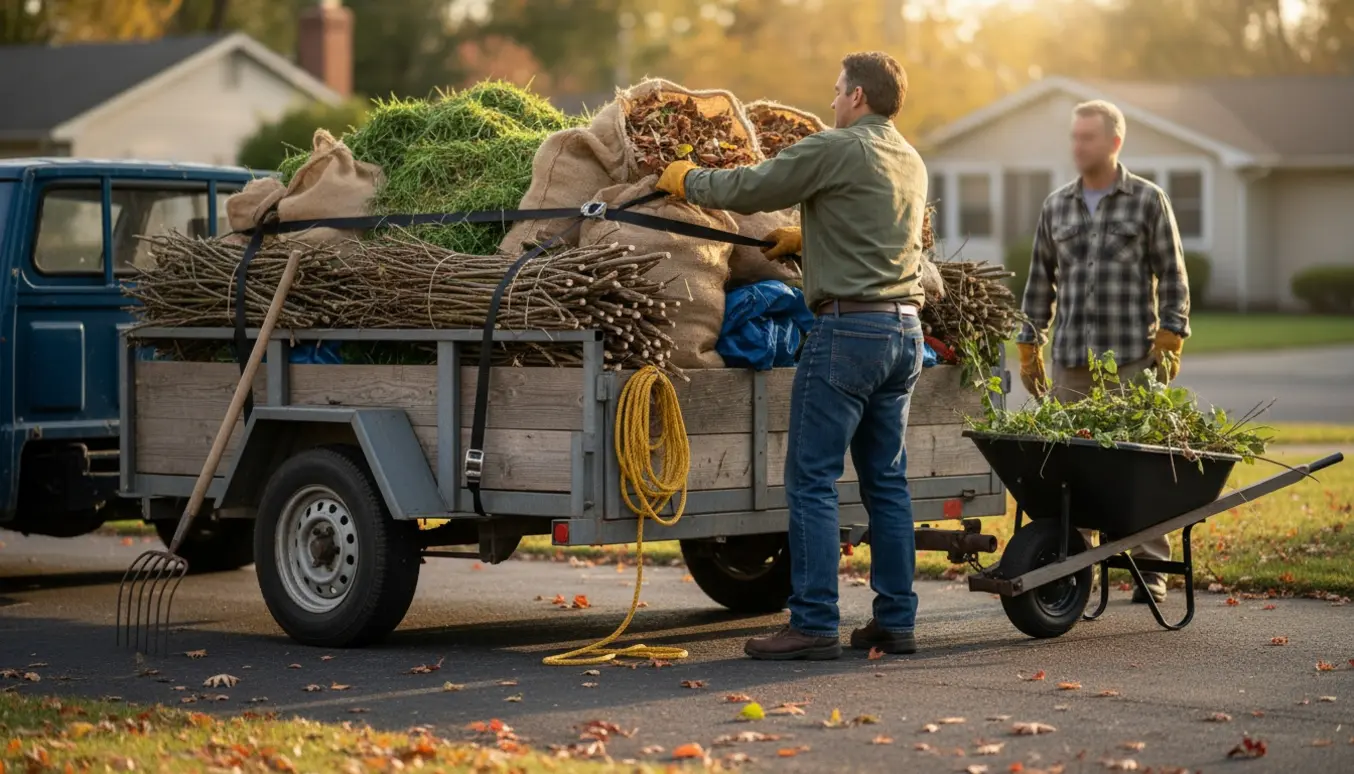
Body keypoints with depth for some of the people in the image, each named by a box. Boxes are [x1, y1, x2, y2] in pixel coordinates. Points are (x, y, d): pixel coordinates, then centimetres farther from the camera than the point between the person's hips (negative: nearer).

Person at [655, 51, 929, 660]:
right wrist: (804, 239, 37)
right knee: (886, 480, 11)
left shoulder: (836, 149, -8)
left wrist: (686, 179, 11)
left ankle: (814, 625, -7)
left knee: (812, 480, -5)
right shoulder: (911, 163, 17)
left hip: (849, 326, -8)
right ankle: (896, 621, 12)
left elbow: (746, 190, -6)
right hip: (905, 328, 8)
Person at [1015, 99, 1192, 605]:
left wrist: (1170, 340, -6)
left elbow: (1172, 277, 2)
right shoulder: (1056, 206, 14)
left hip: (1132, 359, -3)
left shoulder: (1148, 201, 3)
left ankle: (1151, 569, 6)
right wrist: (1029, 347, 14)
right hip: (1070, 361, 3)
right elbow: (1040, 281, 18)